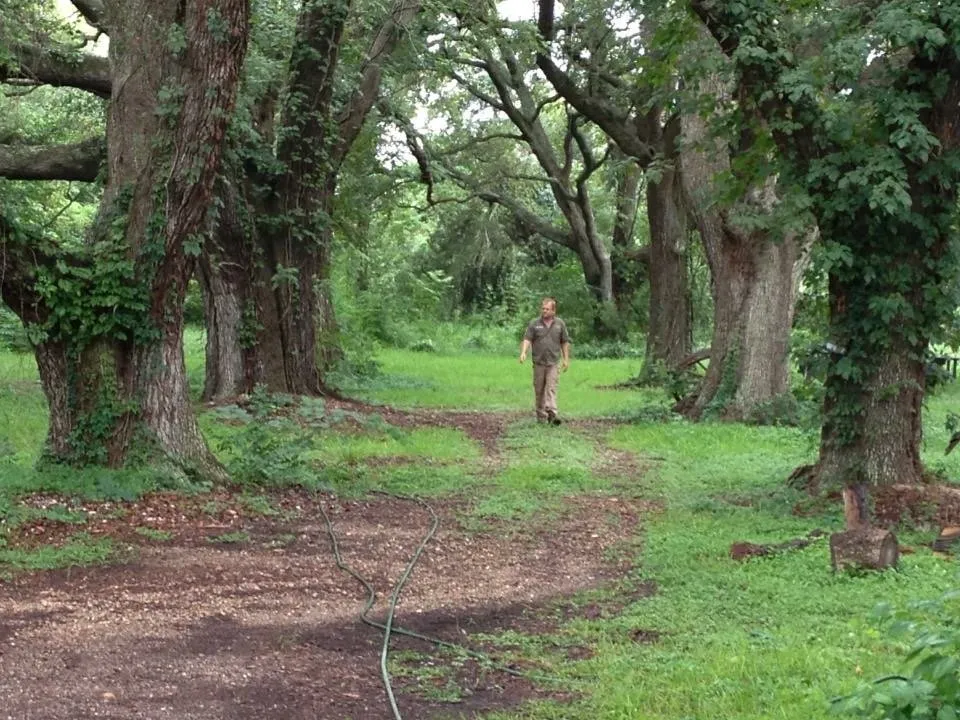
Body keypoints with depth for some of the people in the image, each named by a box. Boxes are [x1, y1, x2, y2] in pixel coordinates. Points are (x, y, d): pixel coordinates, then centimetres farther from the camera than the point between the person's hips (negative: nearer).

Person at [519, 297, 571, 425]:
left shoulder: (560, 324, 4)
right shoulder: (534, 323, 2)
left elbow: (565, 342, 9)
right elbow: (527, 339, -3)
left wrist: (566, 359, 6)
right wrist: (523, 352, -19)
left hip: (553, 362, -1)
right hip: (538, 362, 1)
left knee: (551, 388, -11)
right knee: (539, 390, 7)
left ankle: (552, 413, -21)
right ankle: (541, 415, 16)